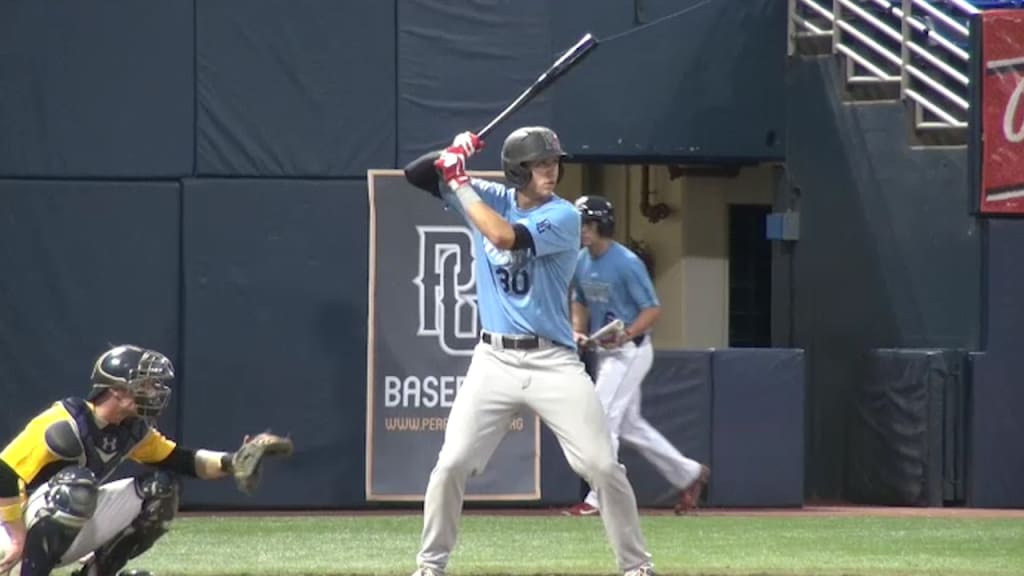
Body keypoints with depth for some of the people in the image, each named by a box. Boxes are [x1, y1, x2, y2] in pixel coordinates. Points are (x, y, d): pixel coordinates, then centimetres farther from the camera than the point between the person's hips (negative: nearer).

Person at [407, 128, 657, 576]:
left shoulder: (563, 216, -9)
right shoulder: (491, 198, 5)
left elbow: (505, 237, -25)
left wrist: (461, 184, -16)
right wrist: (451, 156, -17)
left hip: (552, 362, -3)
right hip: (494, 360, 3)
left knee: (603, 466, -7)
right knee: (451, 465, -3)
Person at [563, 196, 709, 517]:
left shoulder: (627, 263, -19)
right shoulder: (581, 261, 4)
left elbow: (653, 310, -16)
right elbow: (580, 302, 19)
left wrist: (626, 334, -31)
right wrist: (578, 330, 0)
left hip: (630, 350, -9)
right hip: (604, 351, 9)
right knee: (628, 425, 14)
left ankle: (600, 500, -10)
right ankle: (688, 474, 27)